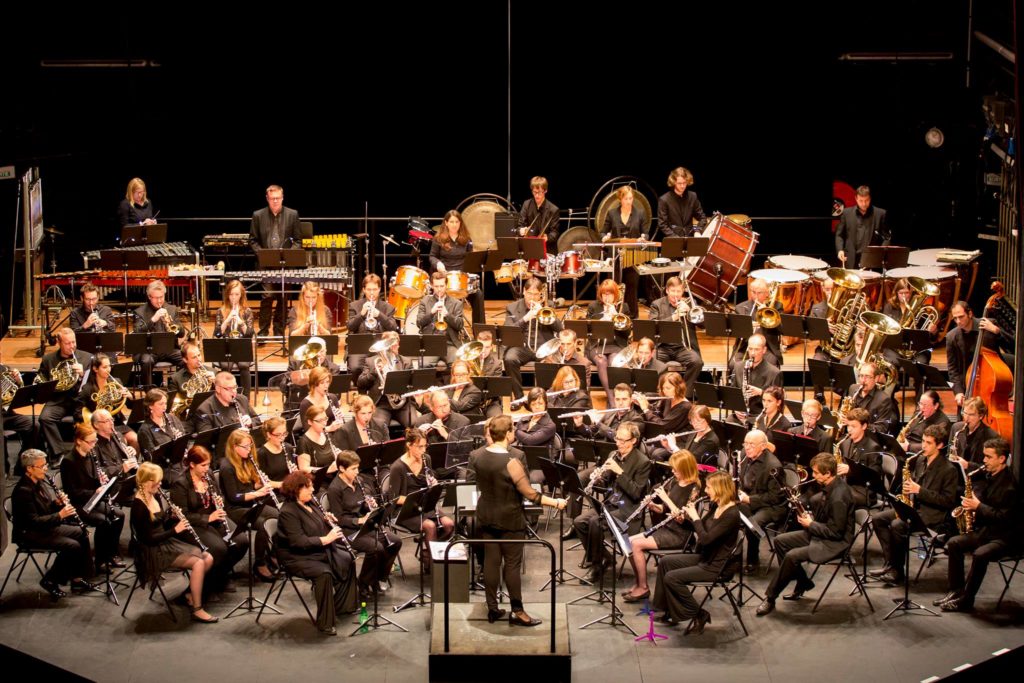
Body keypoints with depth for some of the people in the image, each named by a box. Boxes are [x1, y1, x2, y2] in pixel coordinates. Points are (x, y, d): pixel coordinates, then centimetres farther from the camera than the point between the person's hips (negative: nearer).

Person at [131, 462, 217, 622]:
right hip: (154, 551, -8)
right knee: (198, 563, -23)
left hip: (167, 543, 8)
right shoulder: (139, 506, -21)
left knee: (208, 558, -3)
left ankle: (191, 594, 13)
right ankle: (197, 610, -17)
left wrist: (174, 518, -7)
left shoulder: (156, 496, 5)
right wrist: (175, 530, -20)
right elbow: (148, 539, -22)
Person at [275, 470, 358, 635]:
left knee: (348, 560, 5)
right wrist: (325, 539, -28)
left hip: (320, 550, 10)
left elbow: (319, 525, 22)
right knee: (324, 573, -32)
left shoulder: (310, 502, 5)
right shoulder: (288, 512, -22)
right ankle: (324, 623, -26)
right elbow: (298, 542, -29)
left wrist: (328, 521, -1)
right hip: (297, 557, -10)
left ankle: (342, 606, 18)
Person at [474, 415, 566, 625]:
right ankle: (517, 612, 7)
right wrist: (555, 502, -10)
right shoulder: (511, 463, -23)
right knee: (512, 564, 2)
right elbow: (530, 494, -20)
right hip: (509, 520, -6)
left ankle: (492, 608, 16)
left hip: (486, 517, 6)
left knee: (491, 561, 10)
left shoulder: (479, 457, -4)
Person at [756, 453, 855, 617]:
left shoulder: (839, 496, -27)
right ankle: (803, 583, 17)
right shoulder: (830, 486, 3)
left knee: (792, 556, -25)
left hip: (835, 543, -11)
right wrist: (809, 517, 1)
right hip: (820, 533, 11)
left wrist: (810, 524, -15)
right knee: (780, 541, 8)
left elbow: (836, 531, -25)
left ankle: (770, 598, -11)